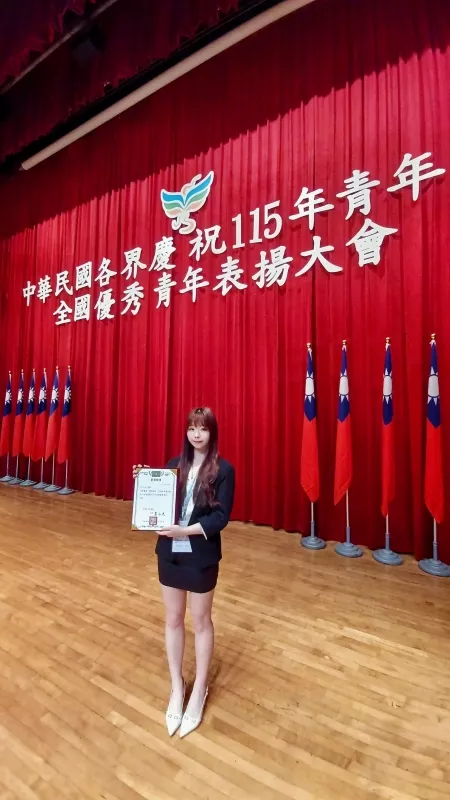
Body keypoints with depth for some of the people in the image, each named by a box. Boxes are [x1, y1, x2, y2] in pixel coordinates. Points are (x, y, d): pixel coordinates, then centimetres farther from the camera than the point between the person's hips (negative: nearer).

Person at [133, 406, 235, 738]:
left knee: (201, 621, 16)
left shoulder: (223, 470, -11)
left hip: (202, 555, -4)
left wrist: (186, 530, -26)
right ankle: (177, 686, 40)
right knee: (173, 619, 18)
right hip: (169, 552, 4)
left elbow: (221, 517, -16)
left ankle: (200, 690, 38)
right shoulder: (175, 465, 2)